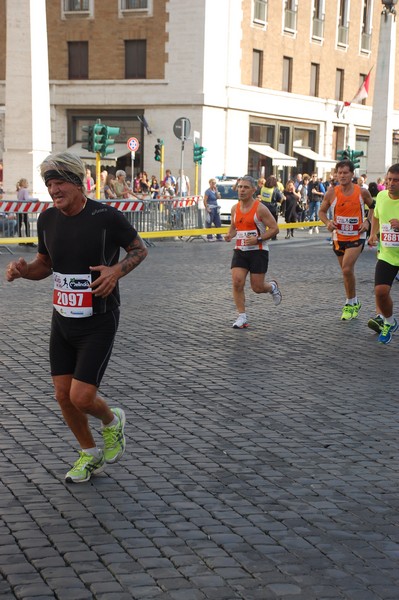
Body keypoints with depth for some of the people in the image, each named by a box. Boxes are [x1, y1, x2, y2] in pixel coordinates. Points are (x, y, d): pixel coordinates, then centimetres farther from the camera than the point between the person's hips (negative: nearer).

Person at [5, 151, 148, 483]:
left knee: (82, 397, -11)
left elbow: (139, 249, -1)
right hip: (63, 319, 6)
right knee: (63, 395, 7)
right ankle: (90, 454, 30)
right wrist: (23, 269, -8)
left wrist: (117, 270, -21)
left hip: (99, 323, -5)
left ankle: (112, 420, 25)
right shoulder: (48, 219, 1)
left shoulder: (107, 217, -15)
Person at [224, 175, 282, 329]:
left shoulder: (260, 208, -12)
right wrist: (230, 235, -1)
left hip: (258, 251, -4)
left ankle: (272, 286, 37)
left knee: (257, 287, 0)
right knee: (237, 282, -12)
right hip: (240, 251, 4)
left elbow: (274, 229, -10)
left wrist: (258, 239, -21)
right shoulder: (235, 208, 6)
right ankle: (242, 317, -2)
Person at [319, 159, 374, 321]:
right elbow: (322, 211, 5)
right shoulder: (332, 192, -7)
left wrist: (368, 222, -6)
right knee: (346, 271, 13)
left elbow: (373, 207, 10)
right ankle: (354, 303, 31)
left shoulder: (362, 192, -8)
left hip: (357, 237, -3)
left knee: (347, 269, -18)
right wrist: (327, 222, -14)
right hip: (339, 237, 3)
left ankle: (350, 303, -1)